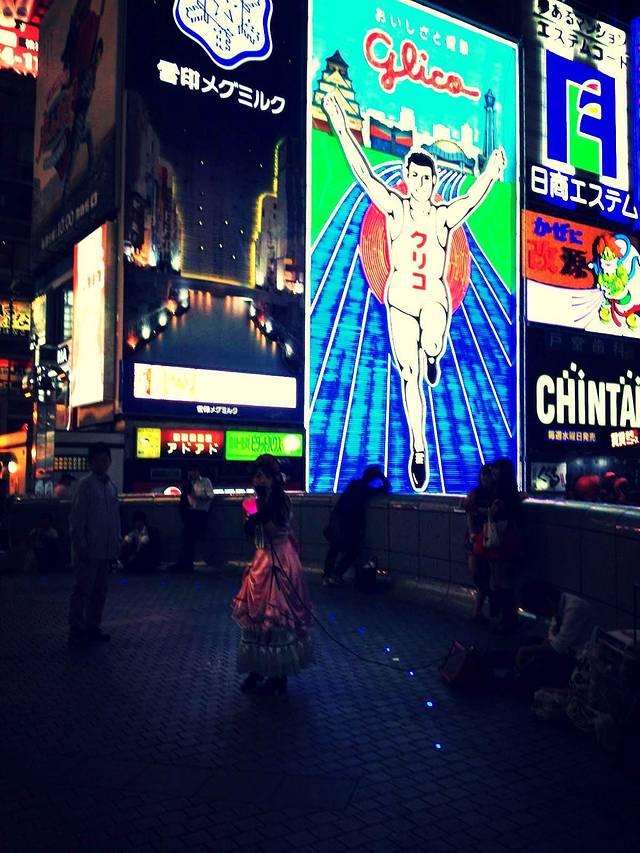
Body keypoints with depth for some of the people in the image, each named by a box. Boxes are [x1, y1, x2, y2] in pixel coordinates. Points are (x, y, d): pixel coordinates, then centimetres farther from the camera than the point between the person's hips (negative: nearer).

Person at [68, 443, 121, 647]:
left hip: (105, 551, 7)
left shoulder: (111, 486, 11)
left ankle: (92, 627, 23)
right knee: (83, 591, -1)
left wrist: (116, 543, 11)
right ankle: (76, 631, 6)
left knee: (100, 591, 13)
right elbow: (76, 519, -11)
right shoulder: (86, 485, -9)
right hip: (89, 550, -7)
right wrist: (81, 546, -15)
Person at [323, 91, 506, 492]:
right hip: (400, 299, 1)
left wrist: (491, 174, -32)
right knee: (410, 377, 3)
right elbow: (363, 173, -8)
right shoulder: (395, 207, -1)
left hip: (435, 298, -1)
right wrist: (343, 129, -15)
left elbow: (474, 197, -14)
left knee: (431, 349, -33)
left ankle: (433, 357, 9)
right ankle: (420, 450, 16)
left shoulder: (445, 215, 1)